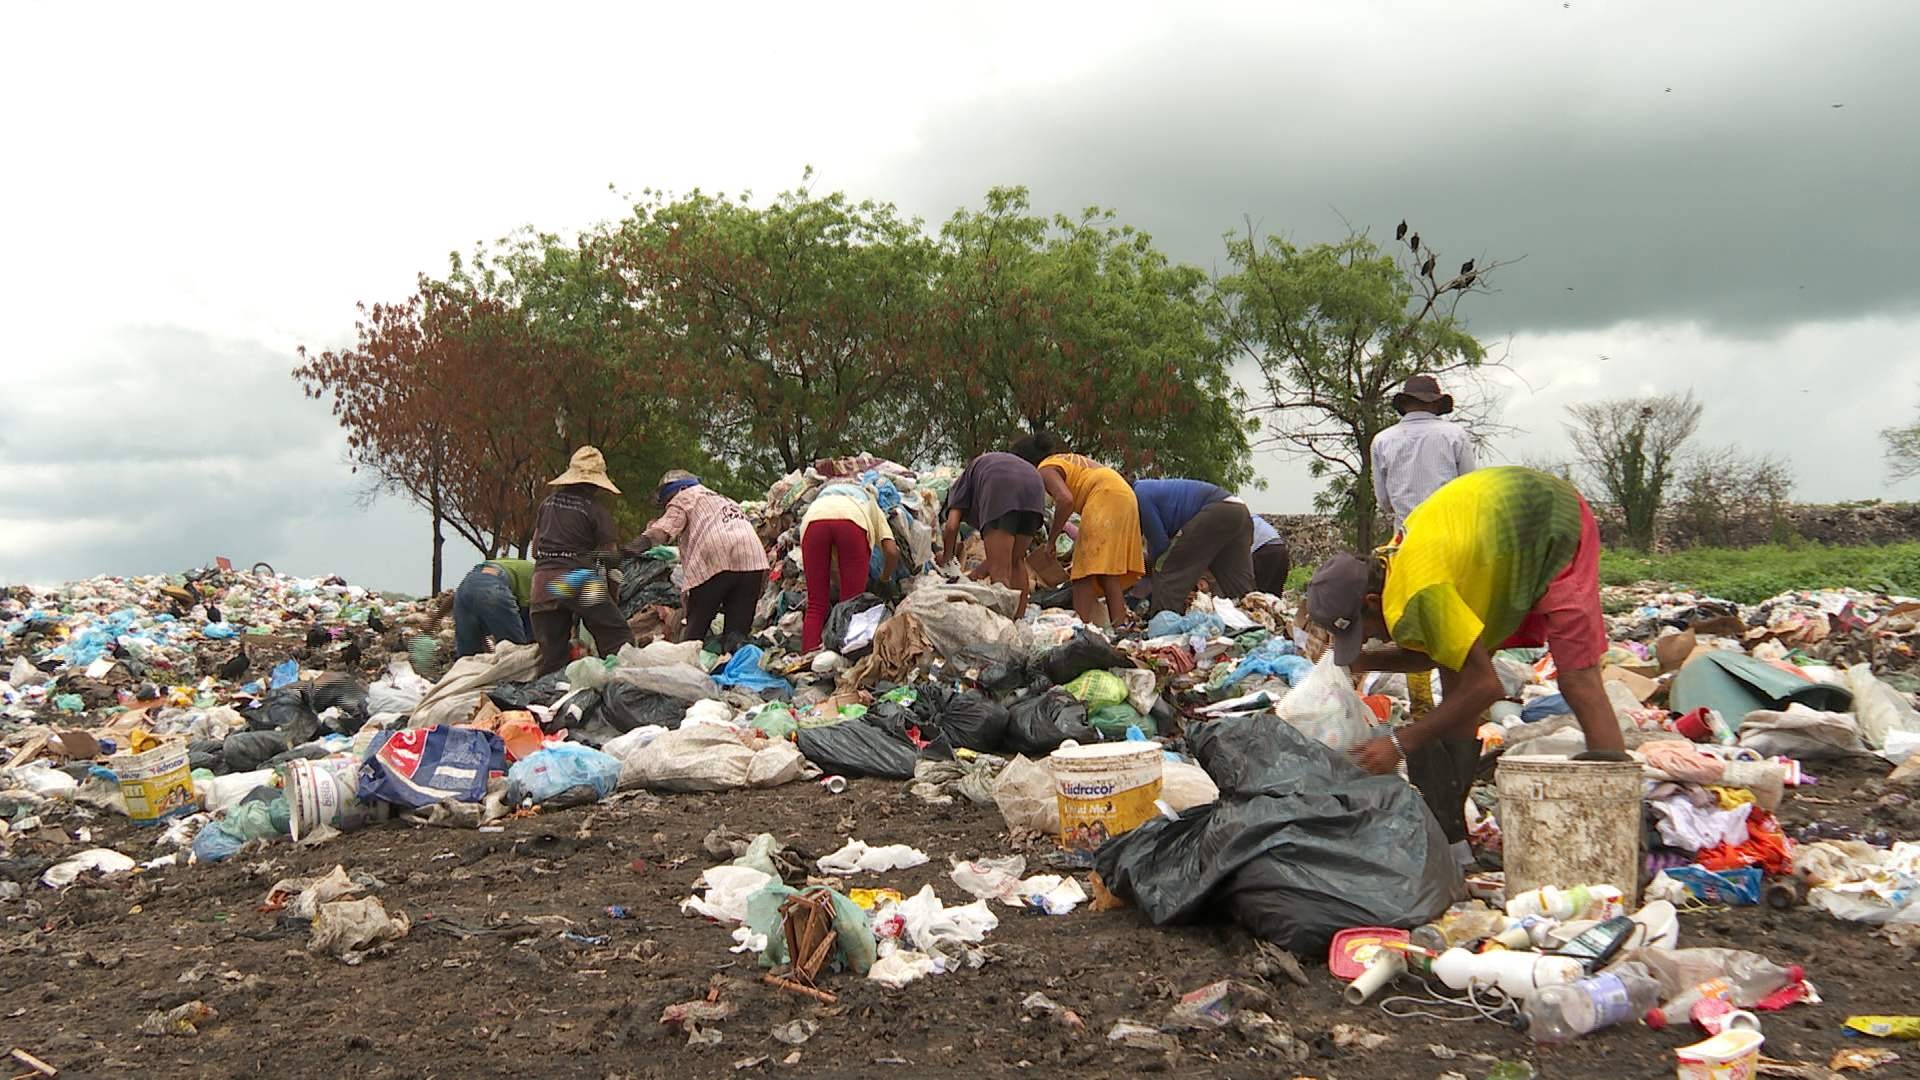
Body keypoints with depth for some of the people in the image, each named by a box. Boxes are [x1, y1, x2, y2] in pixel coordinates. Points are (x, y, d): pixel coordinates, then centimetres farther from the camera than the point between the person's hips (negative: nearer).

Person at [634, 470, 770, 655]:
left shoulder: (684, 497, 16)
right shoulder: (727, 501, 38)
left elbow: (671, 520, -5)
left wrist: (647, 539, -20)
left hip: (715, 562, -6)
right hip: (754, 561, 6)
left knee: (694, 631, 5)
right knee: (737, 628, 4)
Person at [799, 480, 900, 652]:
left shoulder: (824, 492, 46)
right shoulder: (869, 501, 39)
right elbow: (892, 551, 23)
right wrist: (885, 579, 41)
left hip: (813, 520, 2)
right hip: (852, 521, -2)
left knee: (816, 605, 8)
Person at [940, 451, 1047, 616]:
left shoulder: (960, 485, 31)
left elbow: (951, 526, 10)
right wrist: (976, 575, 37)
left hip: (1001, 491, -6)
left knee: (999, 571, -5)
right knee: (1017, 561, 20)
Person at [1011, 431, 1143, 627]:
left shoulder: (1046, 470, 0)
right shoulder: (1067, 459, 28)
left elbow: (1065, 500, -19)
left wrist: (1051, 539, -11)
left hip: (1105, 497, -9)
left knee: (1085, 572, -10)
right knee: (1108, 574, 9)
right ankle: (1119, 625, 5)